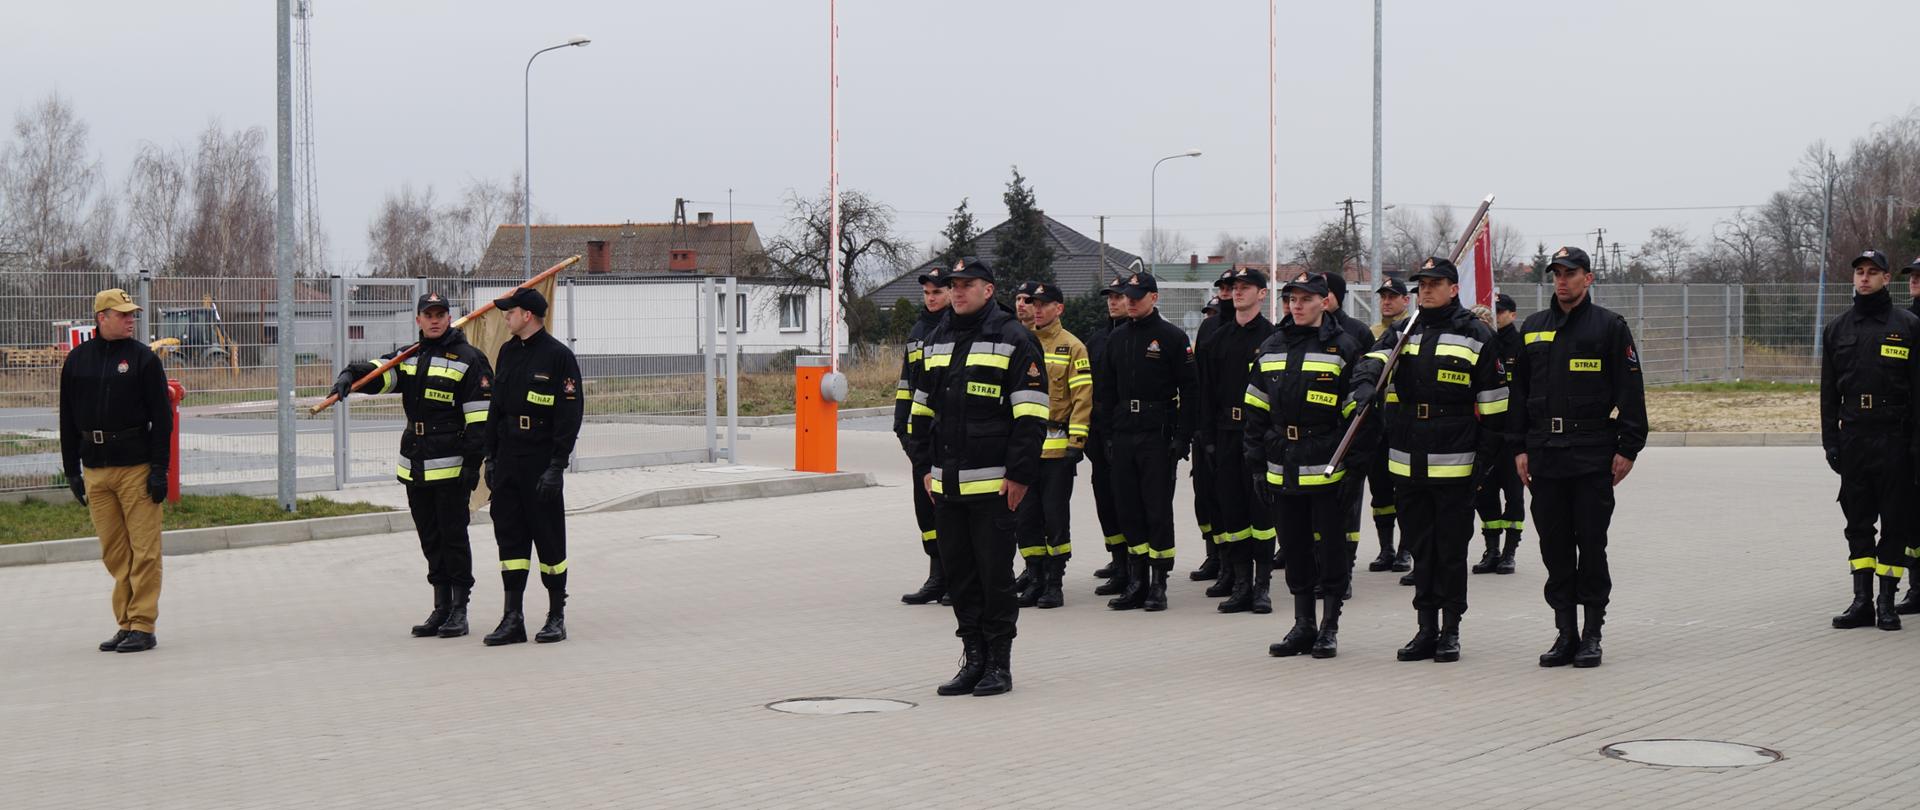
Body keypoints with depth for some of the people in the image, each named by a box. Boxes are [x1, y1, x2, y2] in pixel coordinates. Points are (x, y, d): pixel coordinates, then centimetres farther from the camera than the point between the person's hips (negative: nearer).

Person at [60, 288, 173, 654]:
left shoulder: (143, 358, 0)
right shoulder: (77, 360, 9)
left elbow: (162, 417, -1)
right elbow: (68, 420, 14)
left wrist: (159, 469, -7)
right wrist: (72, 471, 9)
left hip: (136, 467, -3)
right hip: (95, 470, 3)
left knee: (144, 551, -5)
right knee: (113, 553, 7)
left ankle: (143, 626, -1)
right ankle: (126, 623, 14)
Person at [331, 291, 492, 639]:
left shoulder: (468, 359, -5)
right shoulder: (409, 358, 15)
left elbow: (479, 415, -9)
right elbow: (379, 372, 2)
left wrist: (473, 463, -14)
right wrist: (351, 376, -22)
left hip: (451, 467, -7)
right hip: (415, 467, 7)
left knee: (453, 537, -2)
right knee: (430, 541, 11)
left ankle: (459, 610, 7)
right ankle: (441, 608, 19)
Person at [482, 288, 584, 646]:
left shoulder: (558, 356, -9)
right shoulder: (508, 353, 13)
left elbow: (571, 415, -12)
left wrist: (556, 466, -16)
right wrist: (491, 457, 14)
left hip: (542, 463, -7)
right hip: (508, 460, 7)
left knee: (549, 538, 1)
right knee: (509, 536, 6)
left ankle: (557, 617, 10)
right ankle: (512, 619, 9)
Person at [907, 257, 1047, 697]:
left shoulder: (1013, 339, -4)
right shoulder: (937, 341, 15)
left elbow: (1030, 414, -8)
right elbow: (922, 409, 22)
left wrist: (1020, 474, -13)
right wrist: (926, 467, 16)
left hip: (993, 484, -6)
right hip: (946, 485, 6)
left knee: (995, 574, -1)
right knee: (958, 574, 9)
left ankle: (999, 664, 7)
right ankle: (973, 659, 18)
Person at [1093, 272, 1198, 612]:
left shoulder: (1172, 337, -3)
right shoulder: (1117, 338, 14)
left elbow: (1188, 389, -6)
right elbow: (1106, 389, 17)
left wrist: (1183, 437, -12)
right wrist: (1109, 432, 9)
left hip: (1158, 436, -5)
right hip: (1123, 436, 5)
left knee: (1158, 509, -3)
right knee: (1129, 508, 6)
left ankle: (1158, 584, 2)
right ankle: (1136, 583, 12)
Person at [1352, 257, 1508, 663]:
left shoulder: (1476, 336, -1)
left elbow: (1493, 403, -2)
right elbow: (1375, 359, -6)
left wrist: (1485, 459, -6)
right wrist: (1365, 385, -30)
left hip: (1455, 466, -4)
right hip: (1408, 465, 4)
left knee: (1451, 550, 2)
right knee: (1421, 549, 9)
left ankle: (1450, 630, 11)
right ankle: (1427, 629, 16)